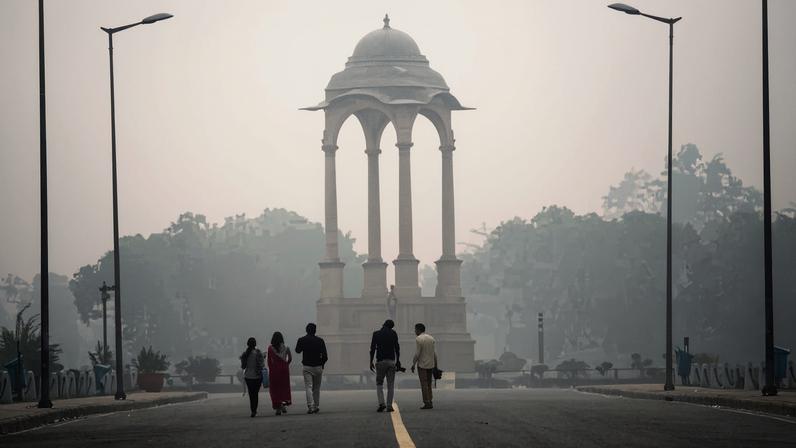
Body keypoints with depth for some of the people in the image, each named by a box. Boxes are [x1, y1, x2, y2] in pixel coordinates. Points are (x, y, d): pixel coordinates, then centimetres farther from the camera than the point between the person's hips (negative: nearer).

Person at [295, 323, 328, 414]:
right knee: (316, 388, 13)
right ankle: (315, 407, 16)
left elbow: (297, 351, 15)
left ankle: (310, 407, -18)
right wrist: (322, 364, 11)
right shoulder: (320, 341, -4)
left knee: (308, 387, -4)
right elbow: (325, 356, -5)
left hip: (306, 367, -1)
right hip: (318, 367, 1)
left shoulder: (302, 340, -3)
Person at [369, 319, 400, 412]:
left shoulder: (376, 334, 0)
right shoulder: (393, 333, 3)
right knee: (391, 385, 6)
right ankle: (389, 406, 2)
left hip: (380, 361, -1)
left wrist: (371, 362, 3)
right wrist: (398, 360, 12)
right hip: (391, 361, 1)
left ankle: (382, 403, -10)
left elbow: (372, 349, -2)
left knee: (379, 383, 9)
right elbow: (397, 348, 3)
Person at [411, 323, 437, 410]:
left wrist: (413, 364, -7)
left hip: (422, 364, -6)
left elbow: (417, 353, -15)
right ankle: (430, 402, 9)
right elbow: (434, 353, 9)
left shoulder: (418, 339, -11)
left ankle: (427, 403, -6)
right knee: (429, 384, 13)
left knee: (424, 384, -3)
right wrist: (435, 365, 14)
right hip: (431, 365, 6)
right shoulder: (431, 338, 8)